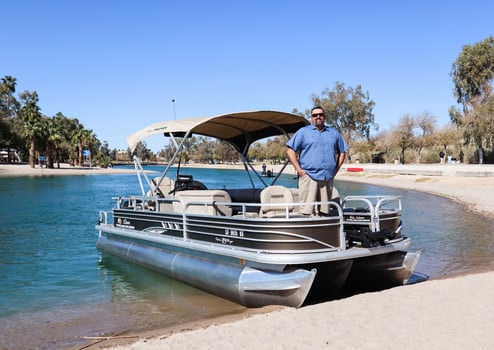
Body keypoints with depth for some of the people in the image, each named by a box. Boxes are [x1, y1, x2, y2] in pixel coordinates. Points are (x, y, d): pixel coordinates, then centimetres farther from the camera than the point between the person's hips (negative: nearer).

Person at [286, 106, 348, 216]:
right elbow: (290, 150, 1)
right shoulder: (303, 132, 7)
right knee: (307, 211, -8)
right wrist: (298, 169, -7)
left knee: (324, 211, 8)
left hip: (328, 177, 4)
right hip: (308, 176, -3)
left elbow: (342, 152, 22)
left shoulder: (334, 133, 17)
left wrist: (336, 169, 9)